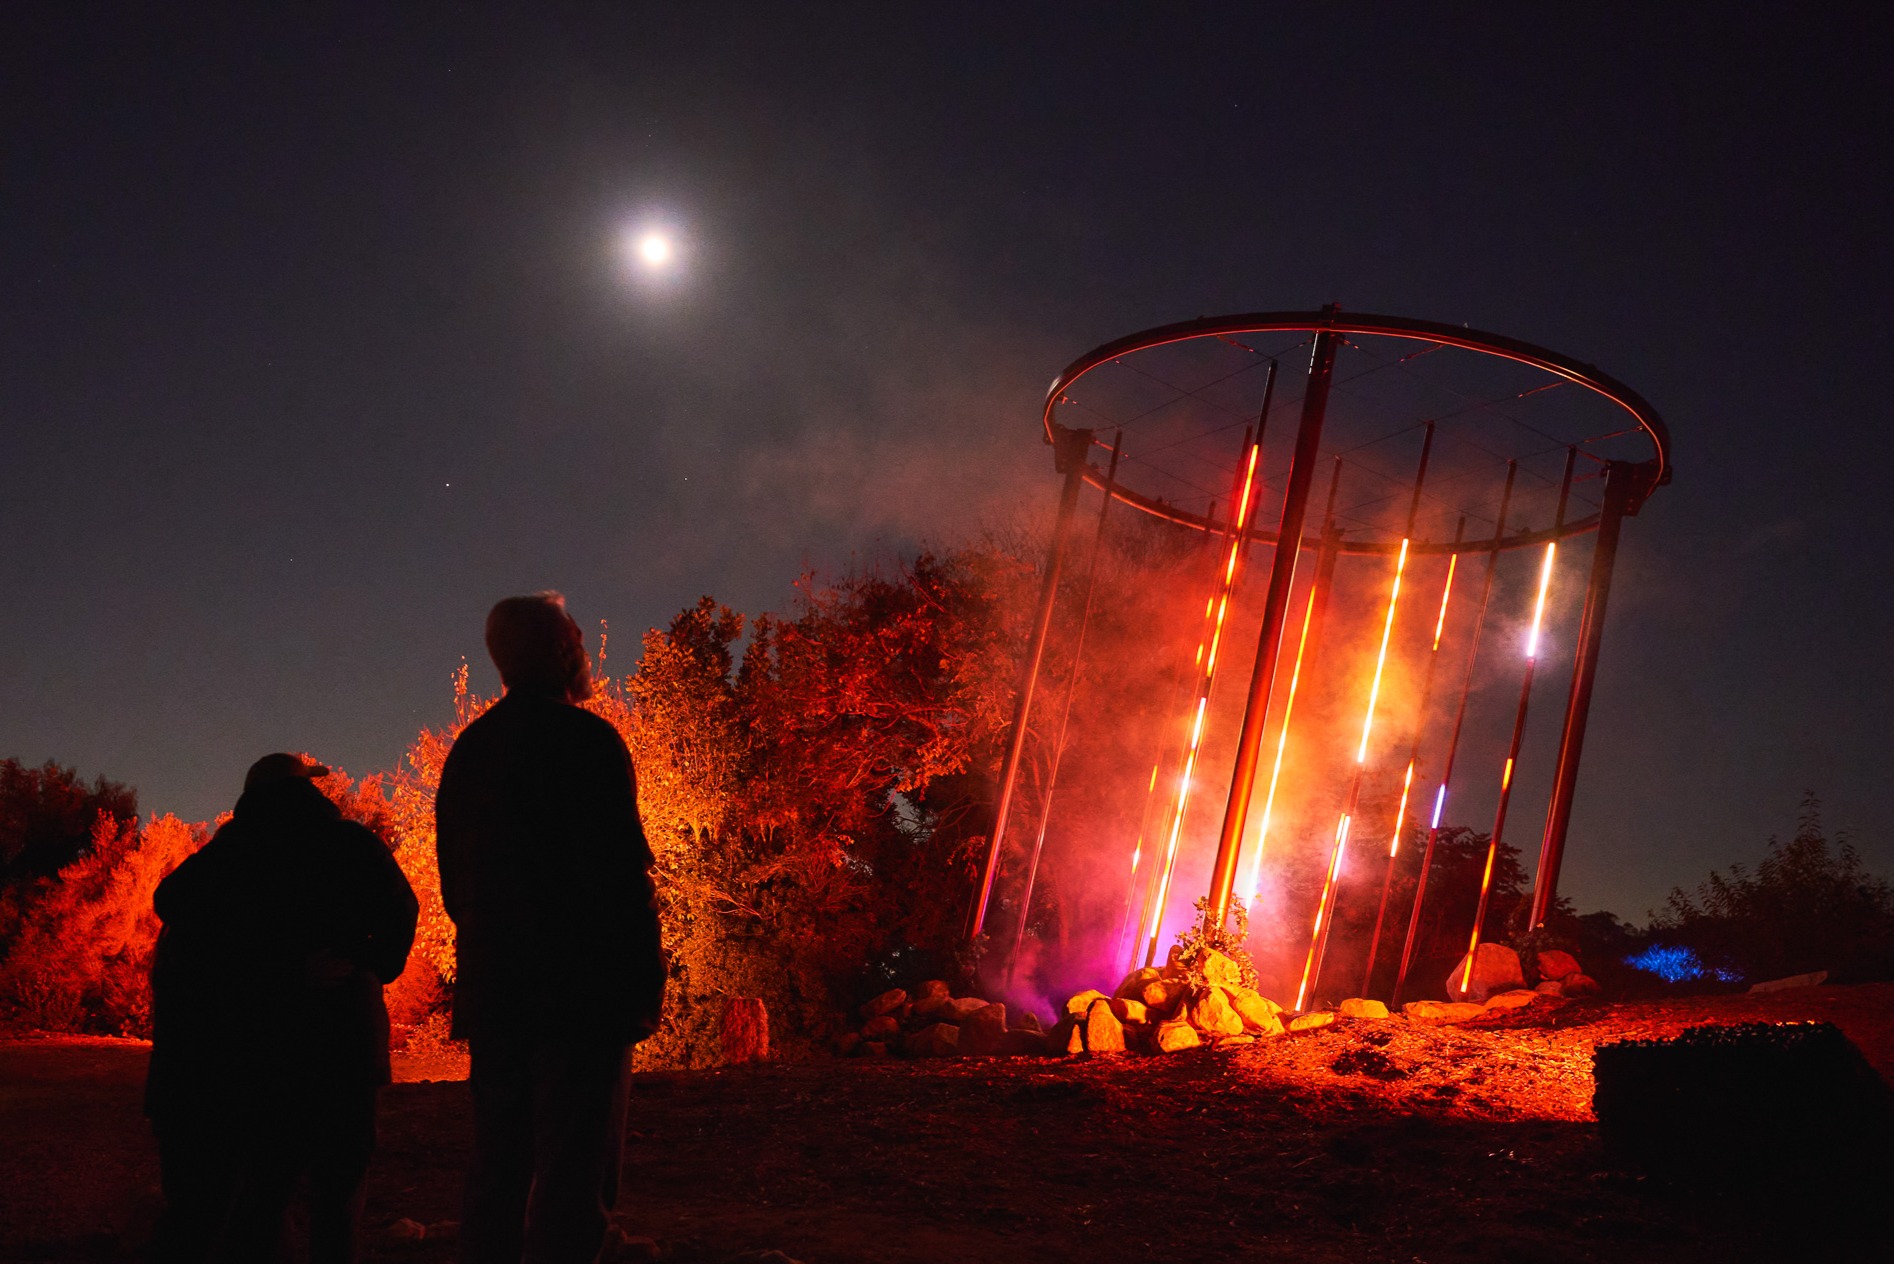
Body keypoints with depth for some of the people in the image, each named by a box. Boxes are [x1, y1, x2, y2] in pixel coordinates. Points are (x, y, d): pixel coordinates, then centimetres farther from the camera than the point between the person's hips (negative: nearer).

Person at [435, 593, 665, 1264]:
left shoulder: (468, 749, 14)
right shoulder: (587, 739, -8)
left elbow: (453, 880, 18)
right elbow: (622, 873, -14)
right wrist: (646, 978, -9)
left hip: (491, 989, 7)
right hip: (579, 990, -7)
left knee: (496, 1172, 12)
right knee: (573, 1180, -6)